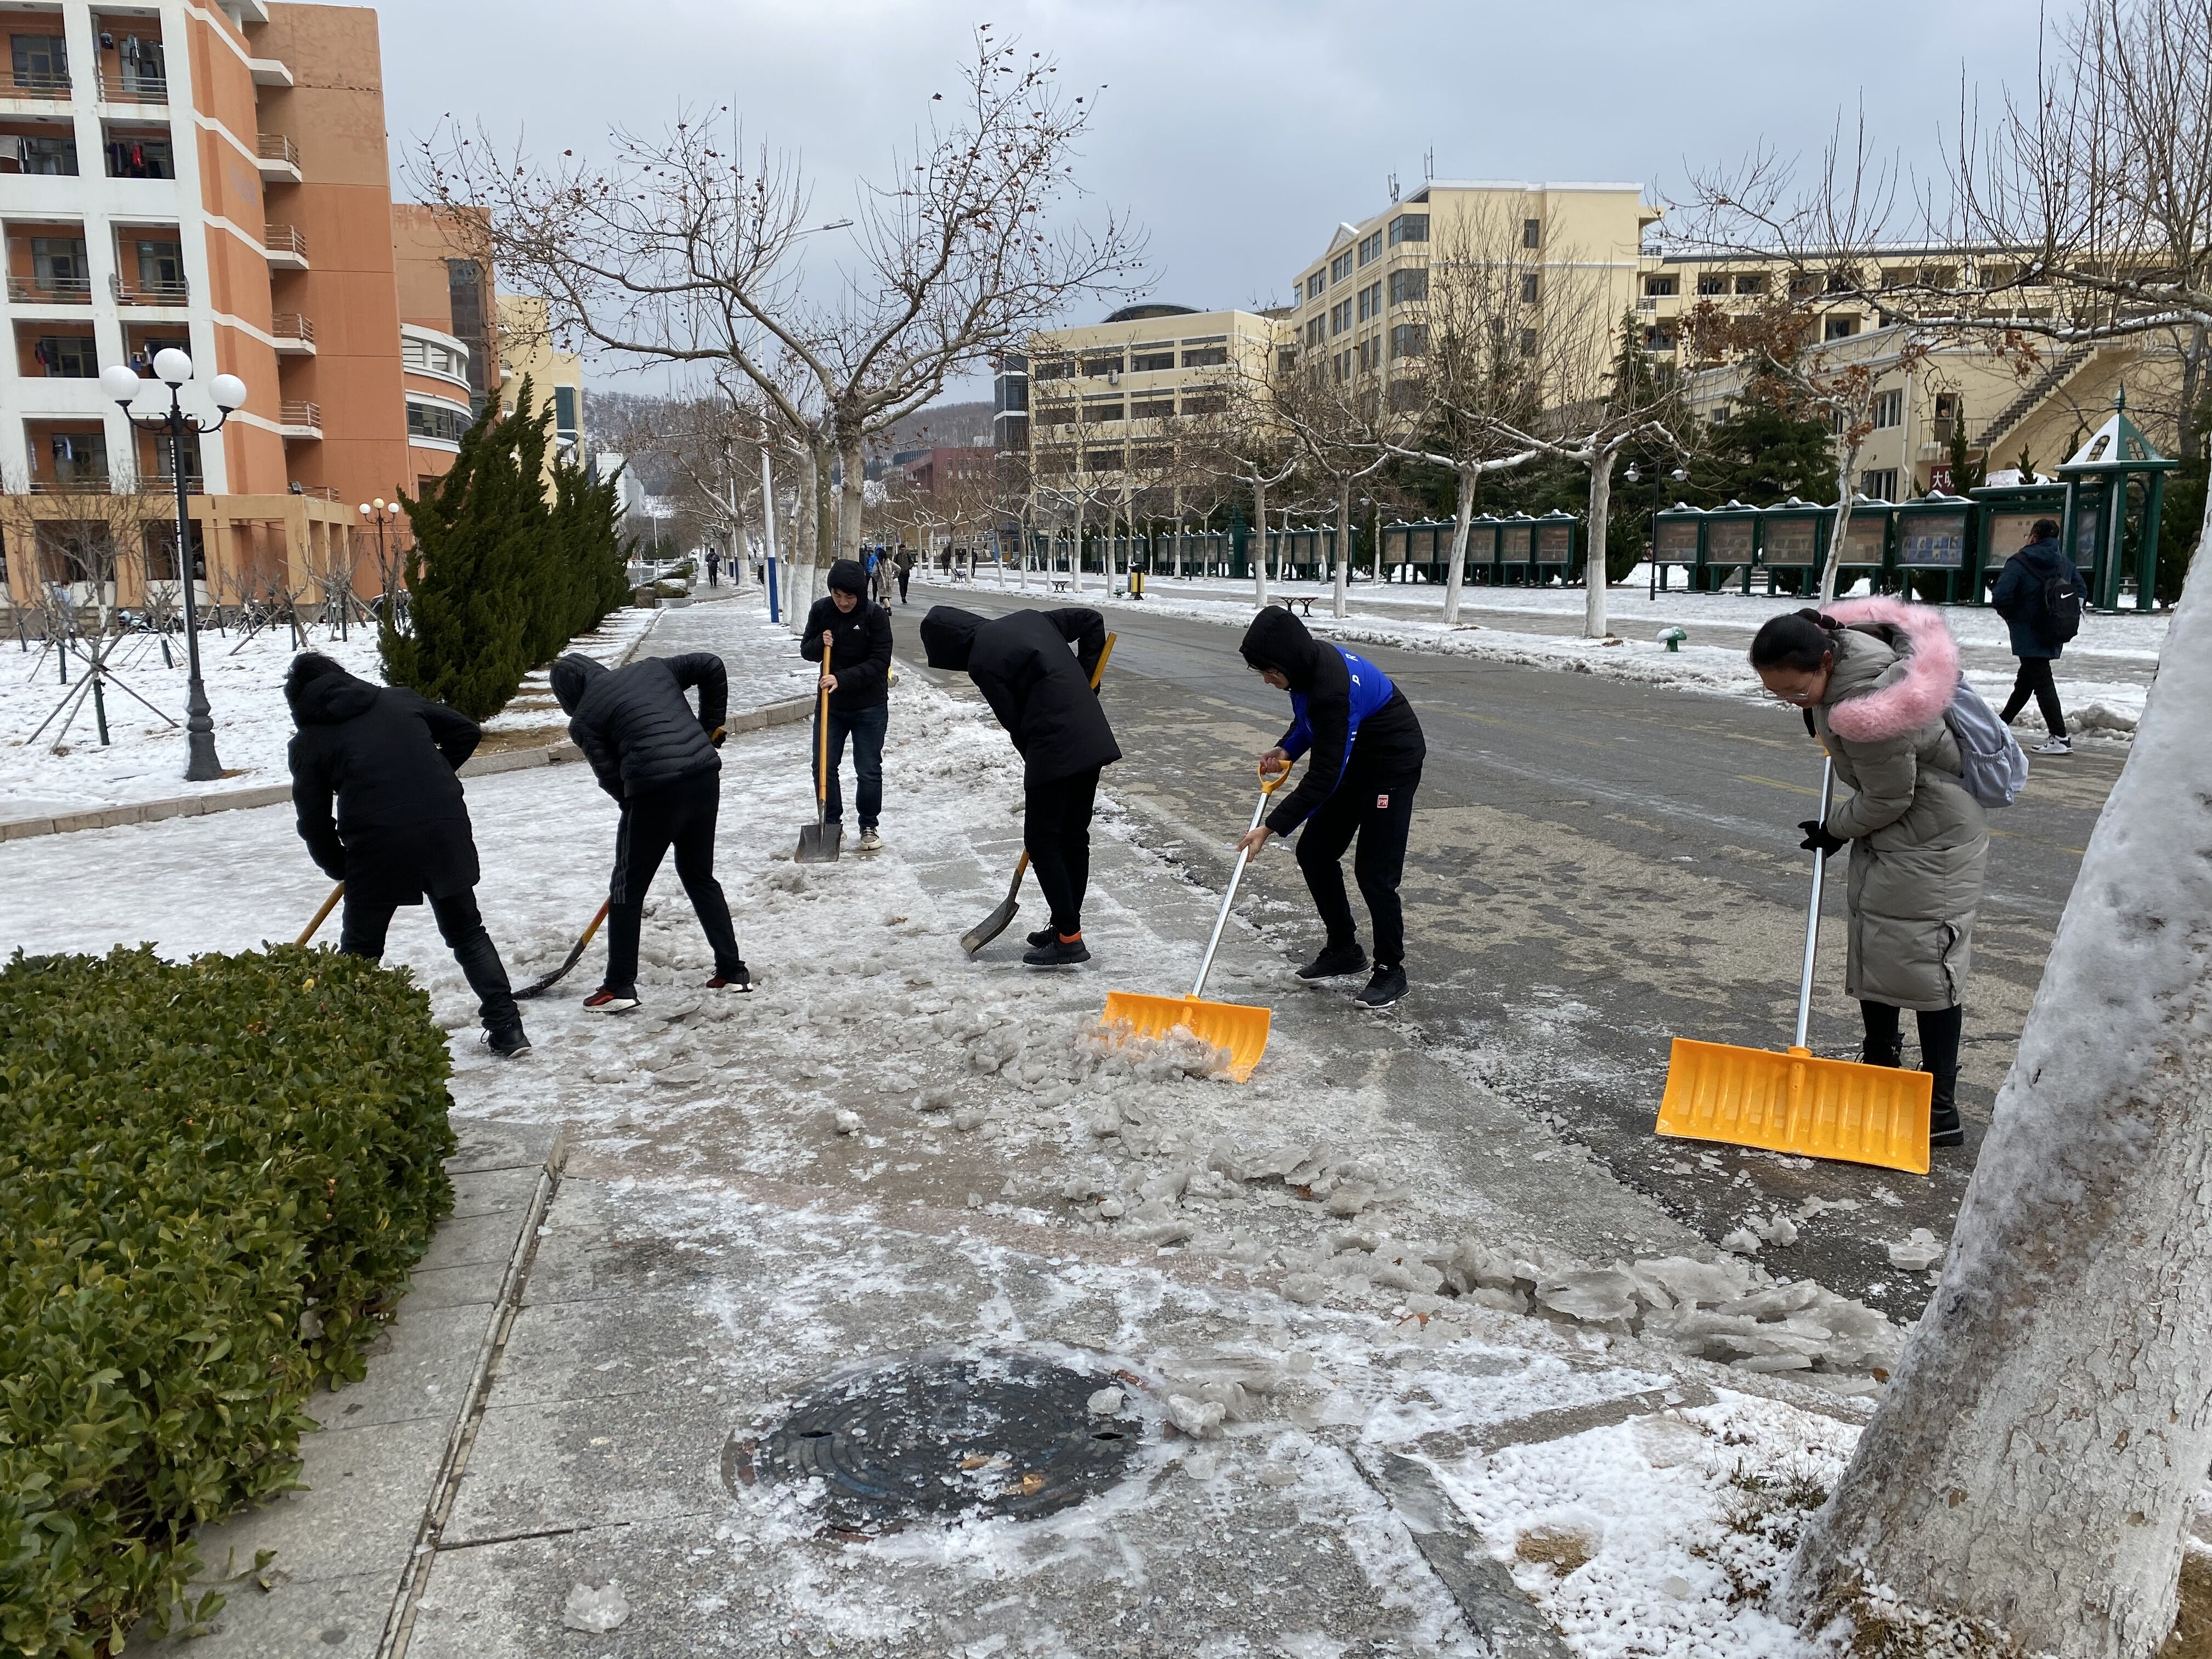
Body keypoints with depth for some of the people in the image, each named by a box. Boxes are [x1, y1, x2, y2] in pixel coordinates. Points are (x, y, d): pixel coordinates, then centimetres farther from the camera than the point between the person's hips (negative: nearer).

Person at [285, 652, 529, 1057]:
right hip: (446, 830, 3)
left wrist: (340, 868, 25)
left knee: (360, 950, 17)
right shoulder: (400, 699, 16)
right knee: (468, 934, 17)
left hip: (377, 845, -3)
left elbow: (314, 823, 10)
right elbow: (466, 731, 16)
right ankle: (508, 1029, 14)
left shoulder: (308, 743, 10)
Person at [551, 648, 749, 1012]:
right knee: (700, 876, 21)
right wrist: (712, 725, 19)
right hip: (705, 777, 6)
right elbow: (711, 666, 12)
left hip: (654, 791, -6)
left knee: (628, 889, 11)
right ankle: (732, 970, 22)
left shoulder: (584, 720, 5)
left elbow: (610, 777, 1)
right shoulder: (652, 668, 17)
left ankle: (619, 986, 15)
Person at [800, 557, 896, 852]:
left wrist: (843, 679, -27)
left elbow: (879, 663, -18)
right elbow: (806, 650, 6)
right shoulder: (821, 610, -4)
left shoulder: (876, 615, -15)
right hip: (831, 703, 4)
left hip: (869, 706, -4)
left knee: (869, 771, 2)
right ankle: (831, 823, 22)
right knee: (823, 766, 5)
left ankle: (869, 827, 18)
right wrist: (819, 644, -17)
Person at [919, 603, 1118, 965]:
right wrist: (1082, 683, 15)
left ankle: (1069, 939, 2)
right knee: (1074, 837, 15)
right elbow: (1092, 621, 17)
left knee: (1042, 840, 2)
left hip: (1055, 749, -8)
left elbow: (1015, 722, -6)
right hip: (1093, 740, 8)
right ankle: (1066, 925, 26)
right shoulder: (1028, 618, 14)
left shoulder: (982, 664, -8)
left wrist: (1036, 764, 8)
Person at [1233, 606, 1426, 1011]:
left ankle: (1390, 971, 9)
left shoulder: (1332, 686, -35)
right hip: (1355, 760, 10)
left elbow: (1323, 778, -33)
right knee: (1313, 852, 9)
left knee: (1374, 872, -8)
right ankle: (1343, 949, 23)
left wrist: (1271, 827, -31)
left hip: (1392, 765, -10)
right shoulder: (1309, 663, -7)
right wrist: (1287, 749, -6)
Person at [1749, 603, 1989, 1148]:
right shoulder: (1839, 646, -7)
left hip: (1929, 841, -10)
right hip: (1887, 833, 10)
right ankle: (1880, 1064, 30)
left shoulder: (1866, 708, -35)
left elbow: (1887, 800, -23)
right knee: (1871, 951, 15)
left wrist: (1835, 829, -7)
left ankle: (1941, 1109, -3)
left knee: (1922, 963, -8)